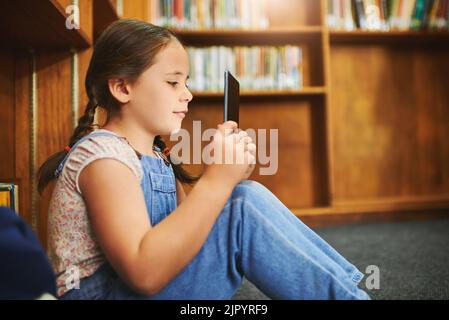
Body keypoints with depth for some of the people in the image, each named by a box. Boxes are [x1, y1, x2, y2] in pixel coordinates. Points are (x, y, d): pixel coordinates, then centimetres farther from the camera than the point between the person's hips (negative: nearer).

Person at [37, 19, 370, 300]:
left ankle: (349, 285, 2)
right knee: (244, 210, -24)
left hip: (152, 286, 8)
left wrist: (231, 178, -7)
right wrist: (216, 180, -30)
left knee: (248, 195, -6)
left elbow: (186, 232, 7)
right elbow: (144, 274, -30)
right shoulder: (102, 154, -18)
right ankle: (348, 293, -9)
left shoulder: (157, 155, 10)